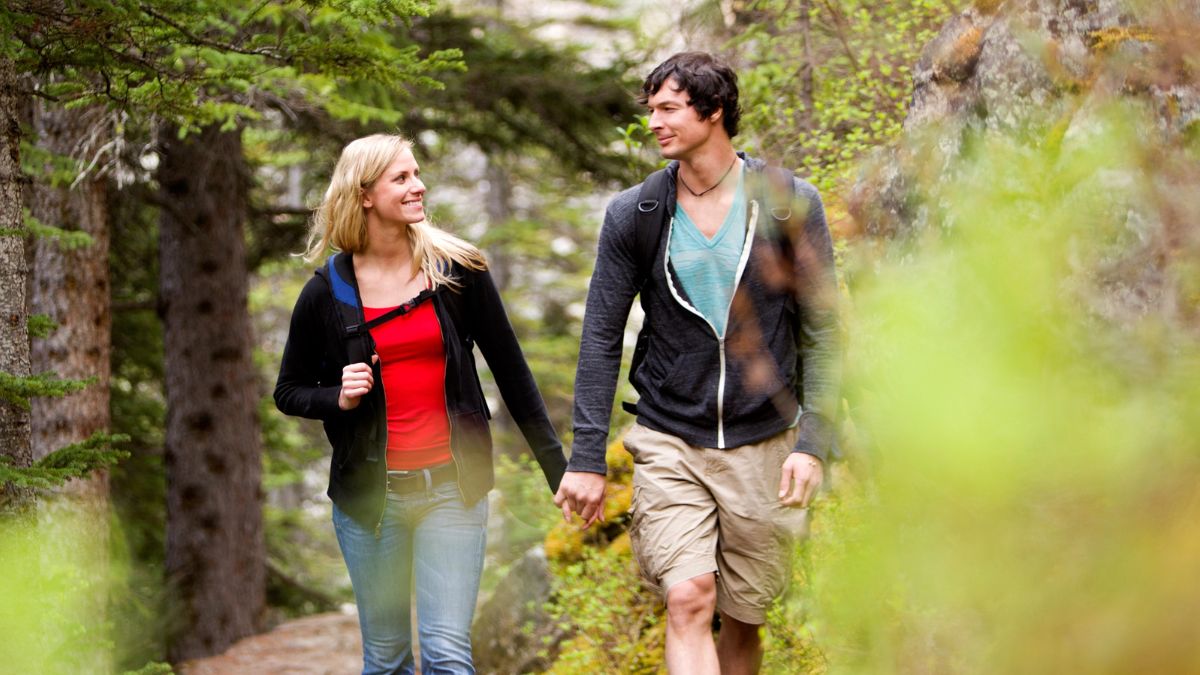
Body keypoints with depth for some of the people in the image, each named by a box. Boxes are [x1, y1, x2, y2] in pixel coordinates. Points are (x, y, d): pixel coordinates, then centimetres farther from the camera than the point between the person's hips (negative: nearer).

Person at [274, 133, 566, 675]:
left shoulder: (458, 270, 0)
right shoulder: (326, 294, 0)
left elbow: (510, 371, 5)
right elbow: (288, 392, 11)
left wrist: (558, 468, 5)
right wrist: (338, 398, -10)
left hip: (452, 488, -1)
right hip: (368, 494, 1)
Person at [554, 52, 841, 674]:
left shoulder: (789, 204, -2)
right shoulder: (632, 215, 1)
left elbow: (821, 330, 0)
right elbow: (601, 338, 3)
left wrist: (813, 442, -9)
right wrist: (587, 458, -2)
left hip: (764, 445, 0)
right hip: (670, 444, 0)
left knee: (743, 617, 7)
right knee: (690, 600, -16)